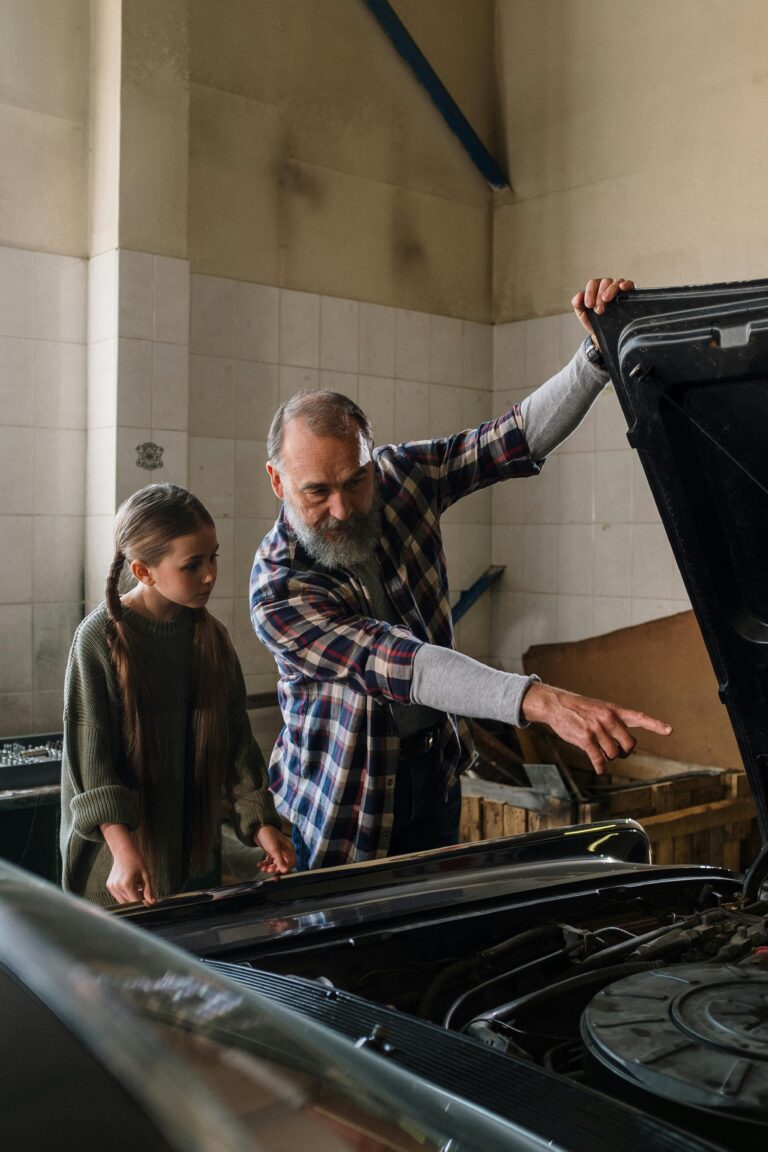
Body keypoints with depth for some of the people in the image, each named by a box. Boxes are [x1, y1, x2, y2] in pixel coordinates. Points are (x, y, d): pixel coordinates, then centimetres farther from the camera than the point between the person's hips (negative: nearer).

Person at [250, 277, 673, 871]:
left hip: (437, 773, 5)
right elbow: (394, 663, -39)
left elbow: (522, 437, -12)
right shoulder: (278, 590, -26)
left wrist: (601, 351, -29)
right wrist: (541, 700, -50)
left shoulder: (399, 476, -9)